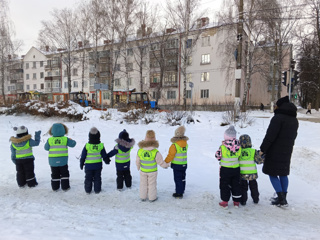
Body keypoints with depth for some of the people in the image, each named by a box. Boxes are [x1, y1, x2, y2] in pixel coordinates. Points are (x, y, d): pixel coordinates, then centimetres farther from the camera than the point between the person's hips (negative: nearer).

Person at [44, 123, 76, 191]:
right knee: (64, 173, 13)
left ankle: (55, 187, 22)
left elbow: (46, 148, 6)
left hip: (53, 161, 2)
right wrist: (72, 140, 24)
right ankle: (65, 187, 14)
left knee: (55, 174, 16)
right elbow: (73, 144, 3)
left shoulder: (50, 140, -6)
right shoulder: (65, 139, -9)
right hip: (63, 160, -1)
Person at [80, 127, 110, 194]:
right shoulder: (101, 146, -10)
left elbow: (83, 157, -4)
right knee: (97, 178, 13)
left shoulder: (86, 146, -13)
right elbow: (104, 156, 0)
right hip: (98, 165, 1)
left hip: (88, 165, -1)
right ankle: (97, 190, 20)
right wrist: (107, 161, 18)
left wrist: (81, 164, 10)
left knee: (88, 178, 13)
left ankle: (88, 190, 22)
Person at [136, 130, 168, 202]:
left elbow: (137, 162, -4)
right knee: (152, 184, 16)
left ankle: (143, 197, 33)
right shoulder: (155, 152, -26)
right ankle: (152, 198, 30)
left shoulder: (140, 151, -18)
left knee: (143, 184, 20)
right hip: (152, 172, -2)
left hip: (143, 171, 2)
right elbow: (161, 162, -15)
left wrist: (138, 168, 17)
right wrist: (166, 165, 6)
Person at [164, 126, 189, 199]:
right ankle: (181, 191, 31)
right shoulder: (185, 144, 0)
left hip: (177, 165, -6)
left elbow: (170, 156, -15)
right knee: (182, 178, 17)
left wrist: (165, 162, -1)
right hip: (184, 164, 6)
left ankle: (178, 194, 12)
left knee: (178, 179, 4)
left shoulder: (174, 145, -21)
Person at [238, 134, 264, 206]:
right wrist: (262, 155, 9)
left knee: (243, 187, 13)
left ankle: (243, 200, 15)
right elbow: (259, 161, -5)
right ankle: (255, 199, 32)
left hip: (242, 174, -1)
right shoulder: (254, 151, -10)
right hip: (252, 174, 1)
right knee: (253, 187, 21)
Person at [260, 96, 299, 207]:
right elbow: (293, 135, 17)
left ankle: (282, 199, 2)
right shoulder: (294, 120, 11)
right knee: (283, 174, 16)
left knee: (272, 174, 1)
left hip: (275, 151, -8)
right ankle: (283, 198, 24)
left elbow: (270, 135, -21)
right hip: (287, 151, 8)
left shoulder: (278, 117, -17)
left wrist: (262, 149, -15)